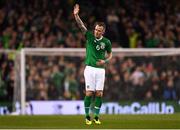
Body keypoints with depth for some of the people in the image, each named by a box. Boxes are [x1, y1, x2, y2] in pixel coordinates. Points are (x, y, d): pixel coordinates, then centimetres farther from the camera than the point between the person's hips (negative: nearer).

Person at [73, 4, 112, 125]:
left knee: (99, 94, -1)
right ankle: (87, 116, 5)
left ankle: (96, 117, 9)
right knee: (89, 93, -6)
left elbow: (110, 54, 15)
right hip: (90, 68, -1)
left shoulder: (106, 42, 2)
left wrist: (105, 61, -6)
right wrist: (76, 15, -28)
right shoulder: (89, 36, -1)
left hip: (100, 69, 1)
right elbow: (81, 25, -13)